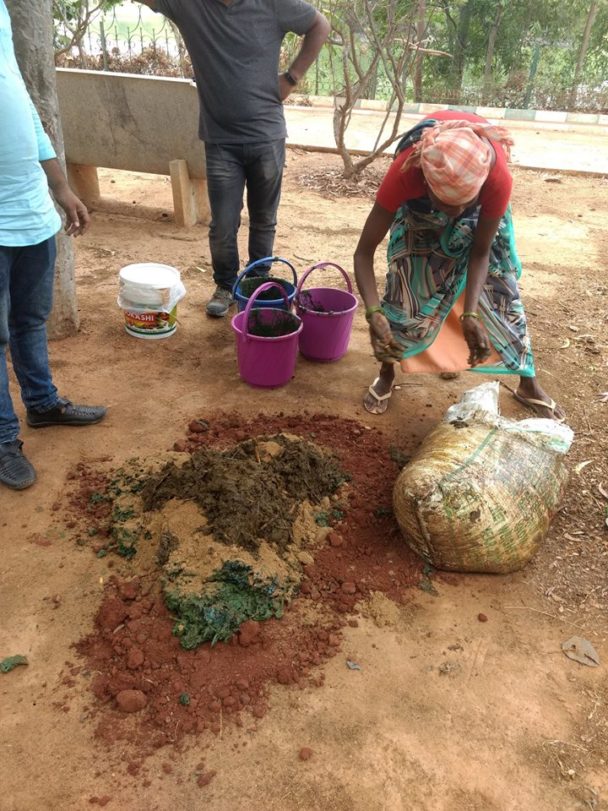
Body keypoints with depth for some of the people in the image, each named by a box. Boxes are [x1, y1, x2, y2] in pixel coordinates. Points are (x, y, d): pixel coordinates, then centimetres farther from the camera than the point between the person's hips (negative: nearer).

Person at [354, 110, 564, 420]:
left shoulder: (498, 178, -42)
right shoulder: (405, 172, -43)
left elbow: (480, 251, -26)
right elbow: (364, 252, -38)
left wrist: (470, 315, -36)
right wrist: (374, 313, -50)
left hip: (481, 198, 0)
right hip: (419, 204, 0)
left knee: (499, 284, -1)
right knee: (408, 281, -10)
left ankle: (528, 384, 13)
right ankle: (386, 375, 10)